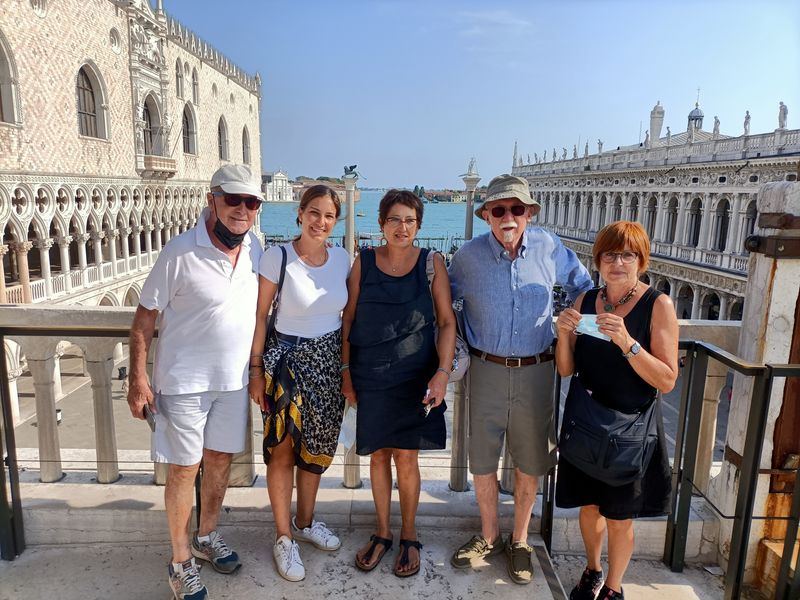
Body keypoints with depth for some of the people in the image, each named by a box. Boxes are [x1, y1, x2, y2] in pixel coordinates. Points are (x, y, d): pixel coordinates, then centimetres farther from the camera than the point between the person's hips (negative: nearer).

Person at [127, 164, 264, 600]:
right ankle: (181, 560, 26)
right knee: (184, 469, 7)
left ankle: (207, 536, 40)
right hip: (184, 381, -5)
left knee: (220, 460, 17)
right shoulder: (180, 253, -18)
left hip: (233, 378, 5)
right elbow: (145, 318, -12)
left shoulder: (254, 249, -1)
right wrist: (137, 379, -14)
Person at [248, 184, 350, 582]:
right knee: (283, 449, 5)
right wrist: (256, 370, -8)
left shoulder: (342, 258, 0)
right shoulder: (278, 257, -13)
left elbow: (348, 314, 8)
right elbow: (260, 315, -8)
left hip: (328, 361, 5)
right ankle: (284, 537, 24)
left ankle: (305, 523, 37)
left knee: (316, 446, 16)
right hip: (287, 359, -4)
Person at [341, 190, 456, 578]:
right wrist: (345, 370, 1)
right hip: (371, 377, 2)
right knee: (378, 456, 12)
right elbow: (349, 319, 5)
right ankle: (382, 533, 32)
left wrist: (443, 372, -14)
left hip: (414, 378, -1)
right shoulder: (363, 263, 0)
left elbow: (447, 322, -4)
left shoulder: (431, 263, -4)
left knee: (406, 458, 5)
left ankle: (408, 537, 28)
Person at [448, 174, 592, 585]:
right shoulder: (469, 255, -7)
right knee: (482, 459, 10)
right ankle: (489, 536, 34)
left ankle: (520, 541, 34)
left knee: (529, 462, 13)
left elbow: (583, 288, 12)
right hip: (487, 370, 0)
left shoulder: (549, 248, -5)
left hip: (536, 371, 1)